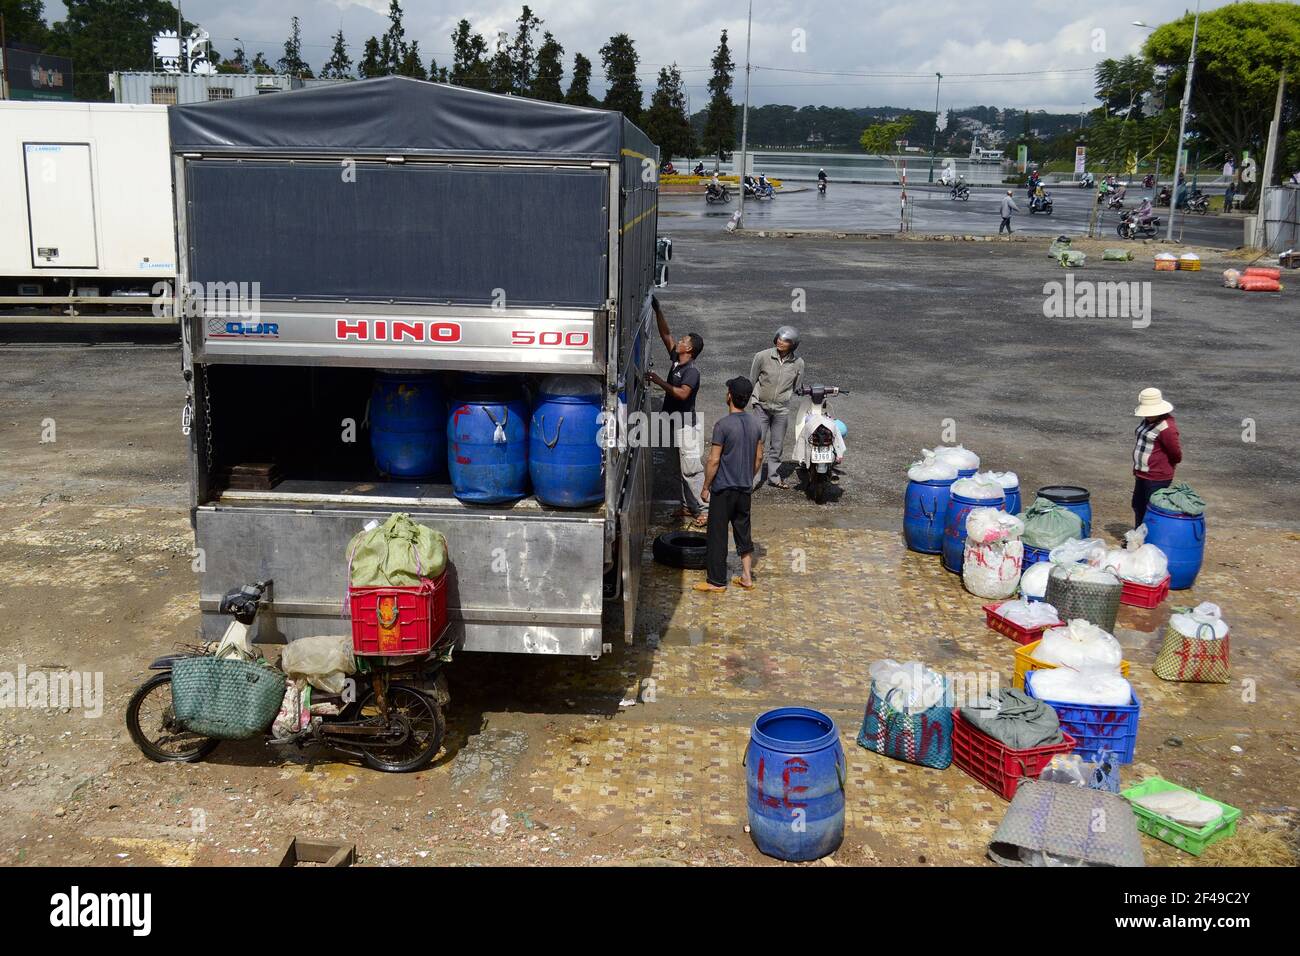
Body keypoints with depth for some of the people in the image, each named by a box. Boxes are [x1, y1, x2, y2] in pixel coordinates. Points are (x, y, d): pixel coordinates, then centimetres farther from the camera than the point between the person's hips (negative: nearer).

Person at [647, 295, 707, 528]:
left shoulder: (692, 371, -17)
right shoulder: (676, 361, 7)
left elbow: (682, 393, -32)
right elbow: (665, 334, 11)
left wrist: (661, 382, -29)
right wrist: (657, 310, 5)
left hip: (685, 425, -9)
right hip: (675, 423, 9)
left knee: (691, 468, -9)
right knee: (682, 468, 15)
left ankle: (705, 509, -5)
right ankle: (689, 506, 23)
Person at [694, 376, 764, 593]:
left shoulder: (723, 425, -18)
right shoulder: (755, 424, 2)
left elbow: (714, 460, -16)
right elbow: (758, 458, 10)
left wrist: (706, 487, -6)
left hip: (723, 488, -6)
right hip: (745, 488, 6)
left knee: (717, 535, 3)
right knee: (743, 531, 16)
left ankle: (717, 581, 9)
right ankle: (747, 577, 20)